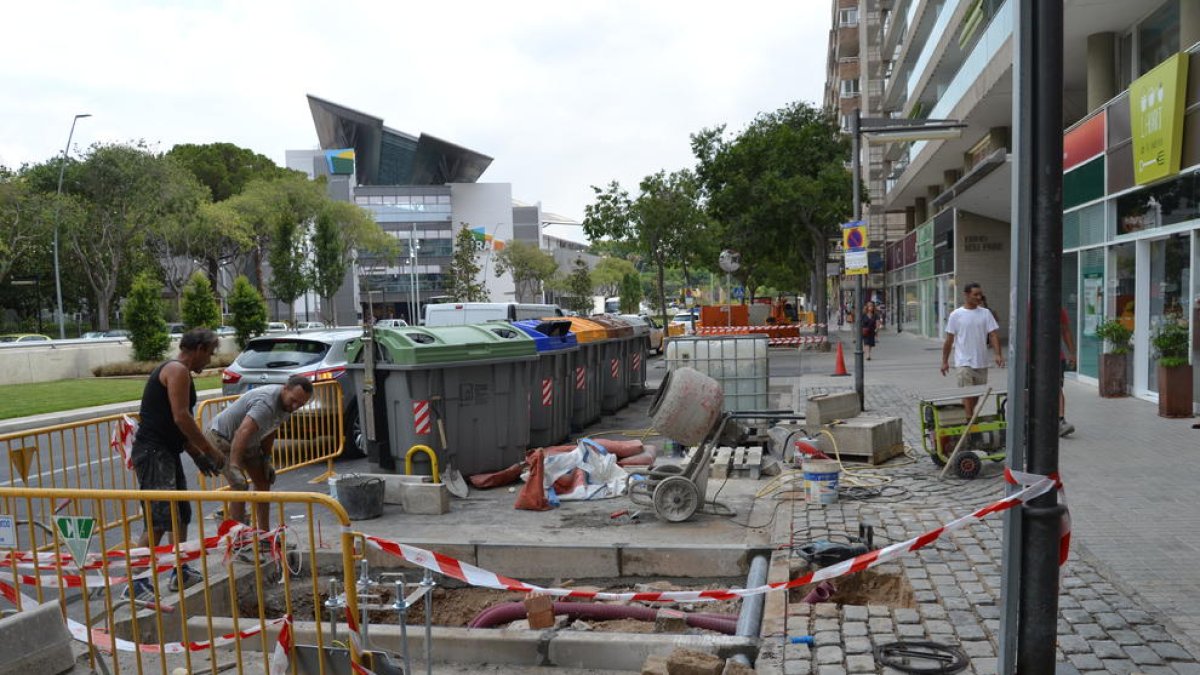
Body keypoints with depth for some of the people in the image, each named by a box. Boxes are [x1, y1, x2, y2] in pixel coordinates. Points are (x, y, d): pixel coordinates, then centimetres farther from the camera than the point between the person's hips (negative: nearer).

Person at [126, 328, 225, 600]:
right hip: (153, 453, -11)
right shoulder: (178, 370, -12)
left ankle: (180, 573, 25)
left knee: (182, 514, 16)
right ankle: (135, 583, -10)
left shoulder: (177, 371, 20)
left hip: (166, 453, 11)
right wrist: (209, 450, -14)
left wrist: (197, 455, 20)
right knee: (160, 520, -13)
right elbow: (181, 417, -20)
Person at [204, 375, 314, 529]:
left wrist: (266, 459, 4)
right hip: (221, 436, -10)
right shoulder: (266, 403, -35)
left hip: (248, 441, 10)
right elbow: (242, 433, -45)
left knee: (263, 483, 7)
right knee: (240, 487, -18)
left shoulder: (287, 402, -5)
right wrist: (234, 467, -50)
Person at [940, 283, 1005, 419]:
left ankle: (971, 416, 31)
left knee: (977, 393, 14)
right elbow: (949, 340, 0)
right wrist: (945, 361, 1)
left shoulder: (986, 313, 4)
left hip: (981, 362, 4)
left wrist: (998, 354, -12)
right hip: (964, 362, -4)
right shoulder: (956, 315, -3)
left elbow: (993, 334, 1)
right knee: (967, 393, -9)